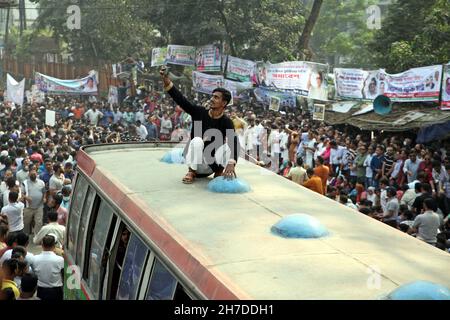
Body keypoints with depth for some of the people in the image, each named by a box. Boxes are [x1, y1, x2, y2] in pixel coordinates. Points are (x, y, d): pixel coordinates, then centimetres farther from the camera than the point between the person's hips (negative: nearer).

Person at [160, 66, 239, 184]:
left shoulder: (226, 122, -10)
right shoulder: (199, 113, -5)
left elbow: (233, 142, -26)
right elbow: (180, 99, -11)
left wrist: (231, 163, -43)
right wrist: (167, 82, -24)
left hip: (212, 164, 0)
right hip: (196, 161, 1)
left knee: (229, 145, -24)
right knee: (197, 140, -28)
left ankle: (219, 172, -4)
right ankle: (192, 171, -12)